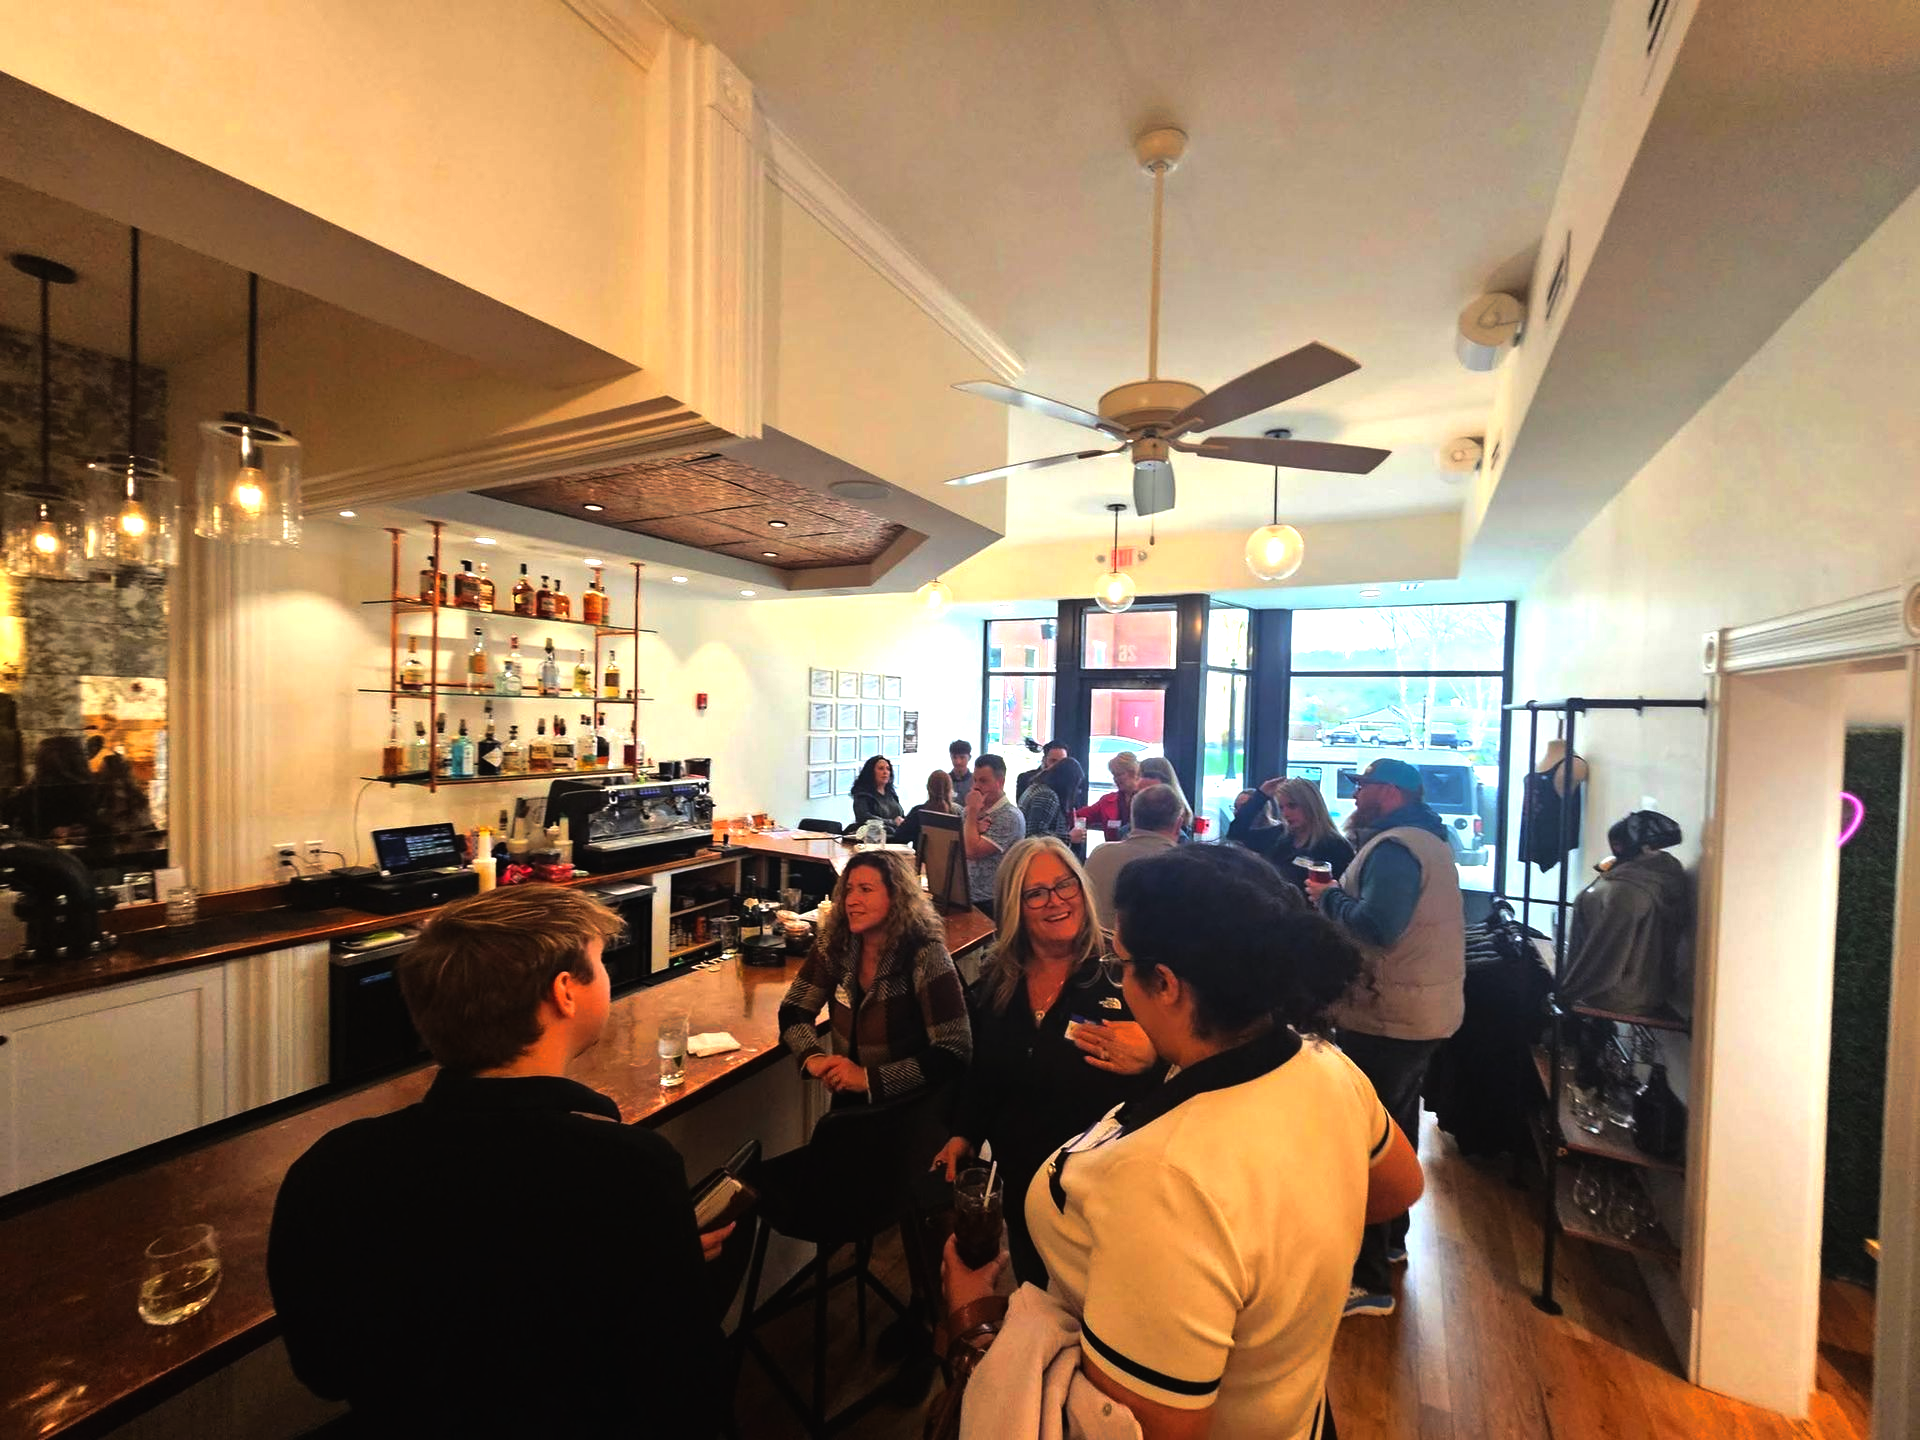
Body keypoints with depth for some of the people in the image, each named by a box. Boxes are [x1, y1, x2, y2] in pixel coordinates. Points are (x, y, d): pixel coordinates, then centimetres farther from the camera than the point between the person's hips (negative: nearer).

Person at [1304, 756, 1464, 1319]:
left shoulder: (1394, 846, -20)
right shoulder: (1429, 840, 14)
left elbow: (1375, 925, -31)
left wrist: (1329, 897, -15)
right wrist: (1340, 894, 4)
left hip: (1389, 1017, -11)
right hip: (1424, 1011, 11)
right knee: (1396, 1124, 23)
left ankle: (1368, 1281, 6)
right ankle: (1390, 1240, 40)